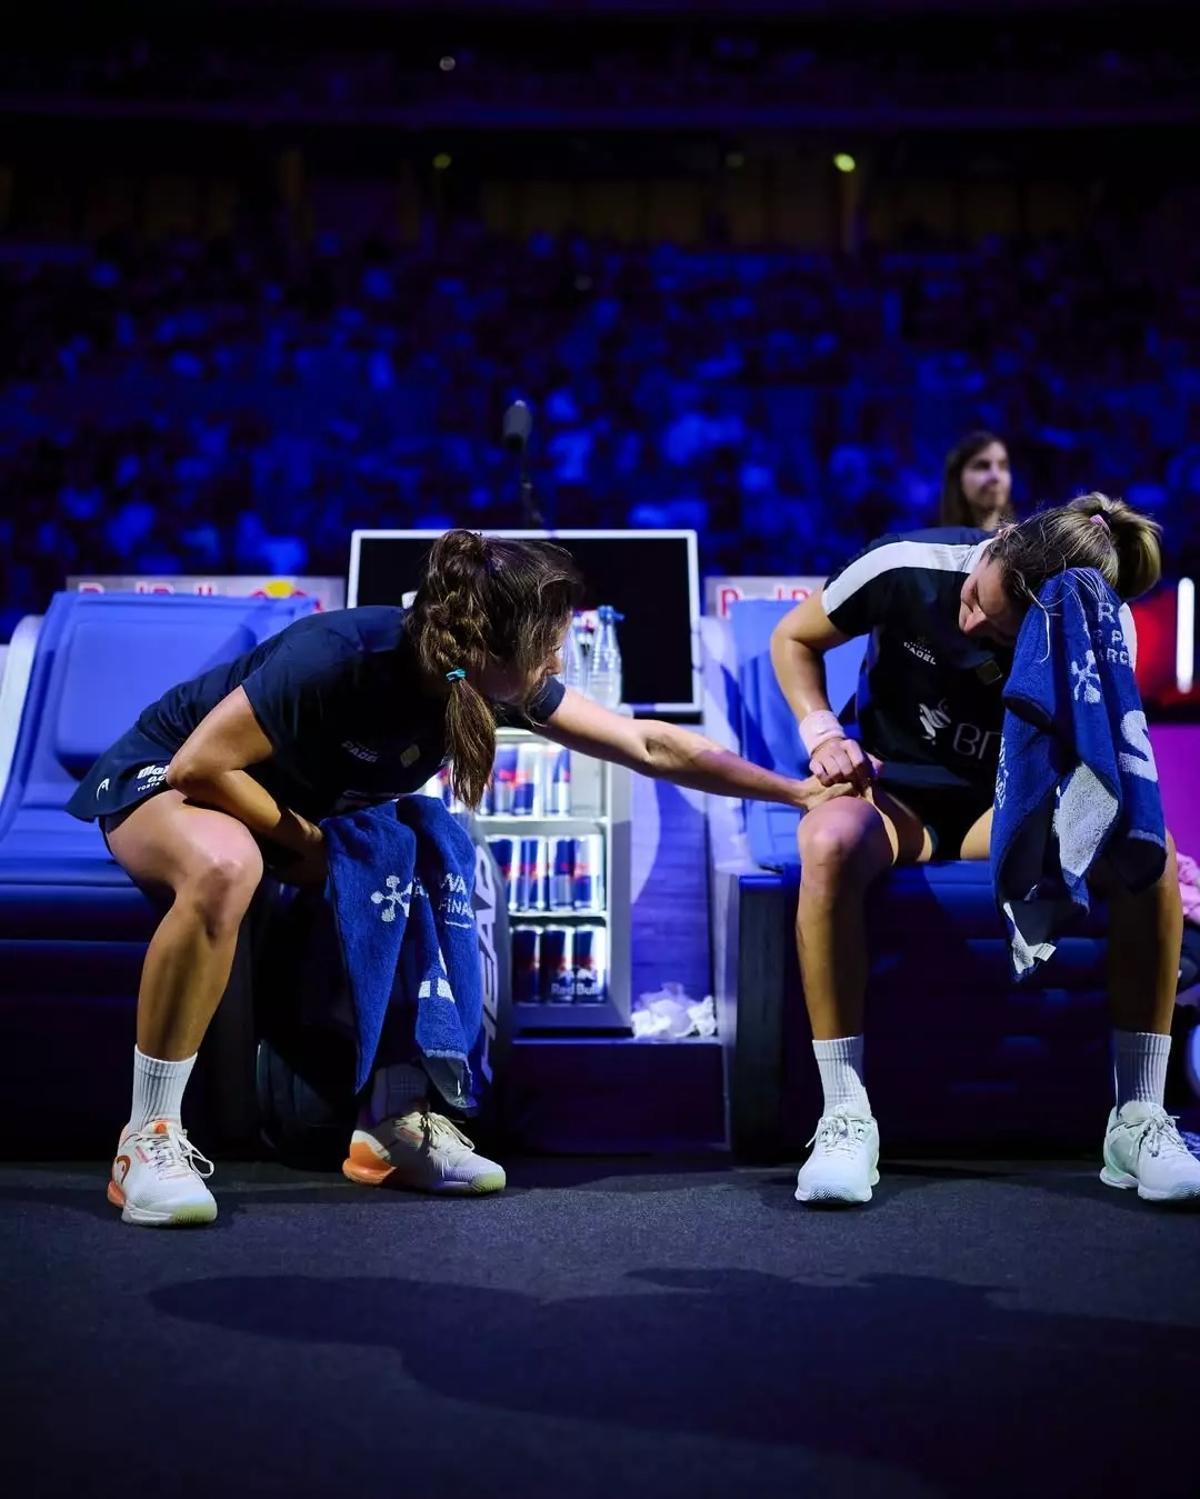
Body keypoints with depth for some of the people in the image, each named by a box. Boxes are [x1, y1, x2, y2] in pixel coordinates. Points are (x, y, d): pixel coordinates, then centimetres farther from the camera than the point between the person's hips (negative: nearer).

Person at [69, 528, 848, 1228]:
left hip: (297, 807, 7)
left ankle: (394, 1122, 0)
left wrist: (796, 791, -7)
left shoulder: (502, 681, -15)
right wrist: (302, 842, -17)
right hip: (163, 779, -7)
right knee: (224, 869, -40)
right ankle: (149, 1139, -27)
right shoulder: (341, 656, -36)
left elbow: (649, 744, -8)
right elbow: (198, 767, -28)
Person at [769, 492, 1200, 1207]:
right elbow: (794, 638, -2)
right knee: (830, 842, -39)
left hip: (1008, 802, 1)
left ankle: (1139, 1119, -22)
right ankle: (846, 1118, -32)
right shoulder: (908, 569, -18)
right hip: (893, 791, -1)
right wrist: (821, 731, -17)